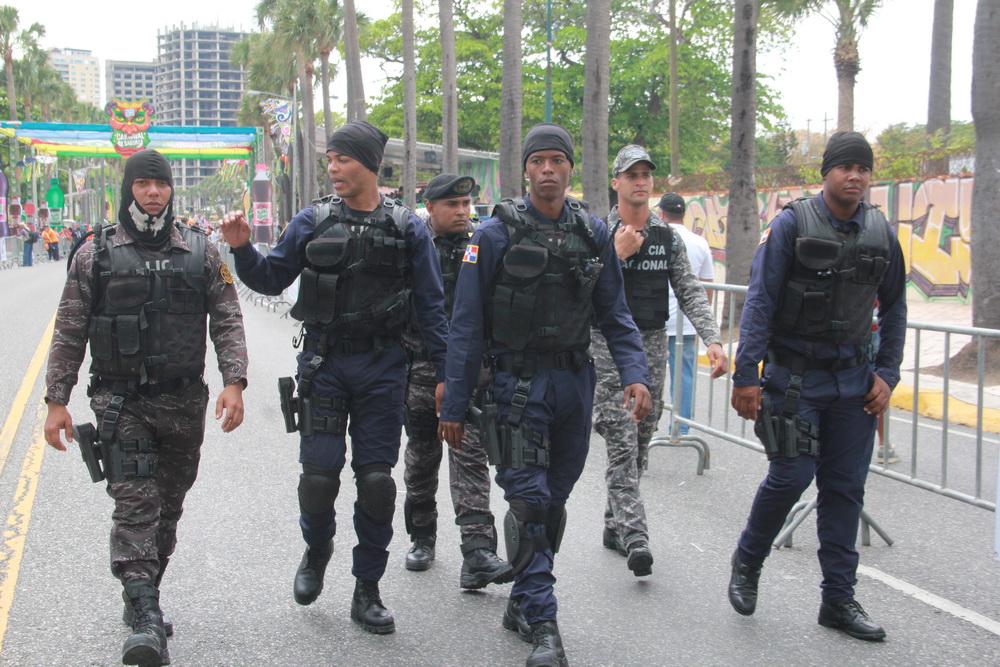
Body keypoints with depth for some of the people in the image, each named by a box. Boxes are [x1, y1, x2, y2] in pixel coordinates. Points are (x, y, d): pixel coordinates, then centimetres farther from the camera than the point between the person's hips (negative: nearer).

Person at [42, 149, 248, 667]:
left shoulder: (201, 253, 6)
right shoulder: (95, 254, 2)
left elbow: (227, 322, 4)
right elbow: (69, 333, 4)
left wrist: (234, 382, -9)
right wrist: (56, 400, -1)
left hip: (184, 402, 3)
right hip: (121, 402, -2)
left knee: (168, 506, 12)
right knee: (135, 505, -12)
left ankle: (141, 596, 30)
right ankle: (147, 623, -18)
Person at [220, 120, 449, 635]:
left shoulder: (407, 227, 1)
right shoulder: (312, 221, 3)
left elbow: (431, 304, 4)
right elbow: (271, 279, 10)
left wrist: (444, 372, 0)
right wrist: (241, 249, -9)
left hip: (381, 366, 0)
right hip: (323, 364, 0)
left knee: (376, 480, 2)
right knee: (318, 474, -3)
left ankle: (367, 592, 16)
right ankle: (317, 549, 30)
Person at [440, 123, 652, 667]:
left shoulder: (594, 234, 5)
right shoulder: (496, 233, -5)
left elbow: (614, 315, 10)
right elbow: (466, 325, -4)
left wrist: (634, 373, -6)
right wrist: (454, 404, -5)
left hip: (574, 381, 4)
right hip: (516, 382, -4)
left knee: (554, 500, 11)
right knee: (529, 500, -10)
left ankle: (522, 603, 28)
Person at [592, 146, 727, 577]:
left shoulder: (668, 238, 9)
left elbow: (690, 292, 4)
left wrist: (712, 339, -9)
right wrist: (617, 254, -20)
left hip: (653, 348, 5)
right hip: (610, 349, -5)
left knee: (639, 447, 11)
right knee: (622, 447, -11)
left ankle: (614, 526, 25)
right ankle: (635, 539, -15)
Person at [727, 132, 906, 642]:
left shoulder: (881, 233, 6)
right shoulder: (791, 225, -7)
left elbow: (894, 309, 15)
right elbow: (759, 301, -10)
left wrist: (887, 374, 7)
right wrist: (745, 374, -15)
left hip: (853, 379, 4)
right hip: (795, 375, -4)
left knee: (846, 487, 6)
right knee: (791, 475, -9)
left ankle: (839, 600, 16)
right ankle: (747, 560, 19)